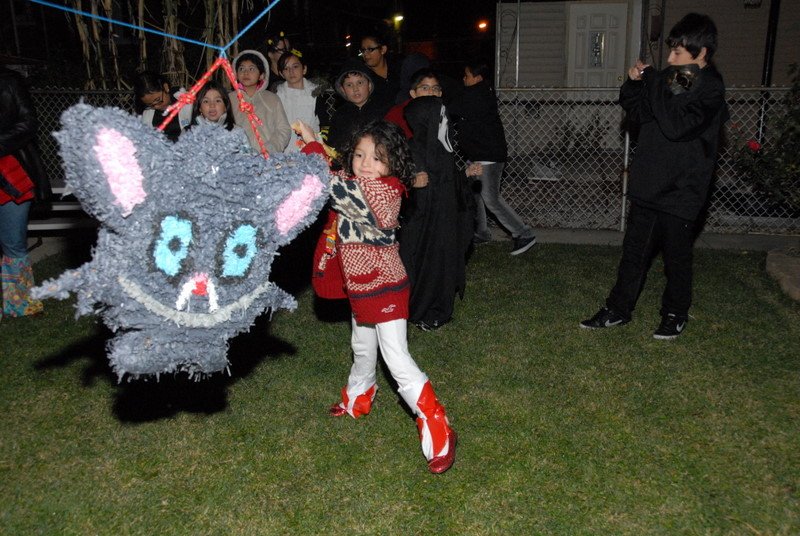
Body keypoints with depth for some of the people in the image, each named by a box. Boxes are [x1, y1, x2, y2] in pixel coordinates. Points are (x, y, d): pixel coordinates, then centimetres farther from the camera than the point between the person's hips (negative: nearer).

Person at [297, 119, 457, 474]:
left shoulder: (380, 190, -25)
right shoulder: (359, 188, 4)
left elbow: (328, 184, -28)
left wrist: (311, 144, -15)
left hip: (385, 289, -10)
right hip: (362, 288, 10)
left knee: (398, 361, -10)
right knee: (362, 348, 29)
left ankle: (438, 434, -2)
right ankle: (357, 399, 54)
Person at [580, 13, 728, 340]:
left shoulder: (711, 91, -13)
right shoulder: (669, 79, 6)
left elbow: (676, 125, -27)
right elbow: (639, 115, 15)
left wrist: (655, 86, -20)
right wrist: (634, 84, -2)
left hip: (681, 191, -6)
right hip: (649, 186, 6)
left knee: (677, 256, 8)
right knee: (634, 251, 12)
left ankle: (676, 315, 26)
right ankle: (618, 310, 23)